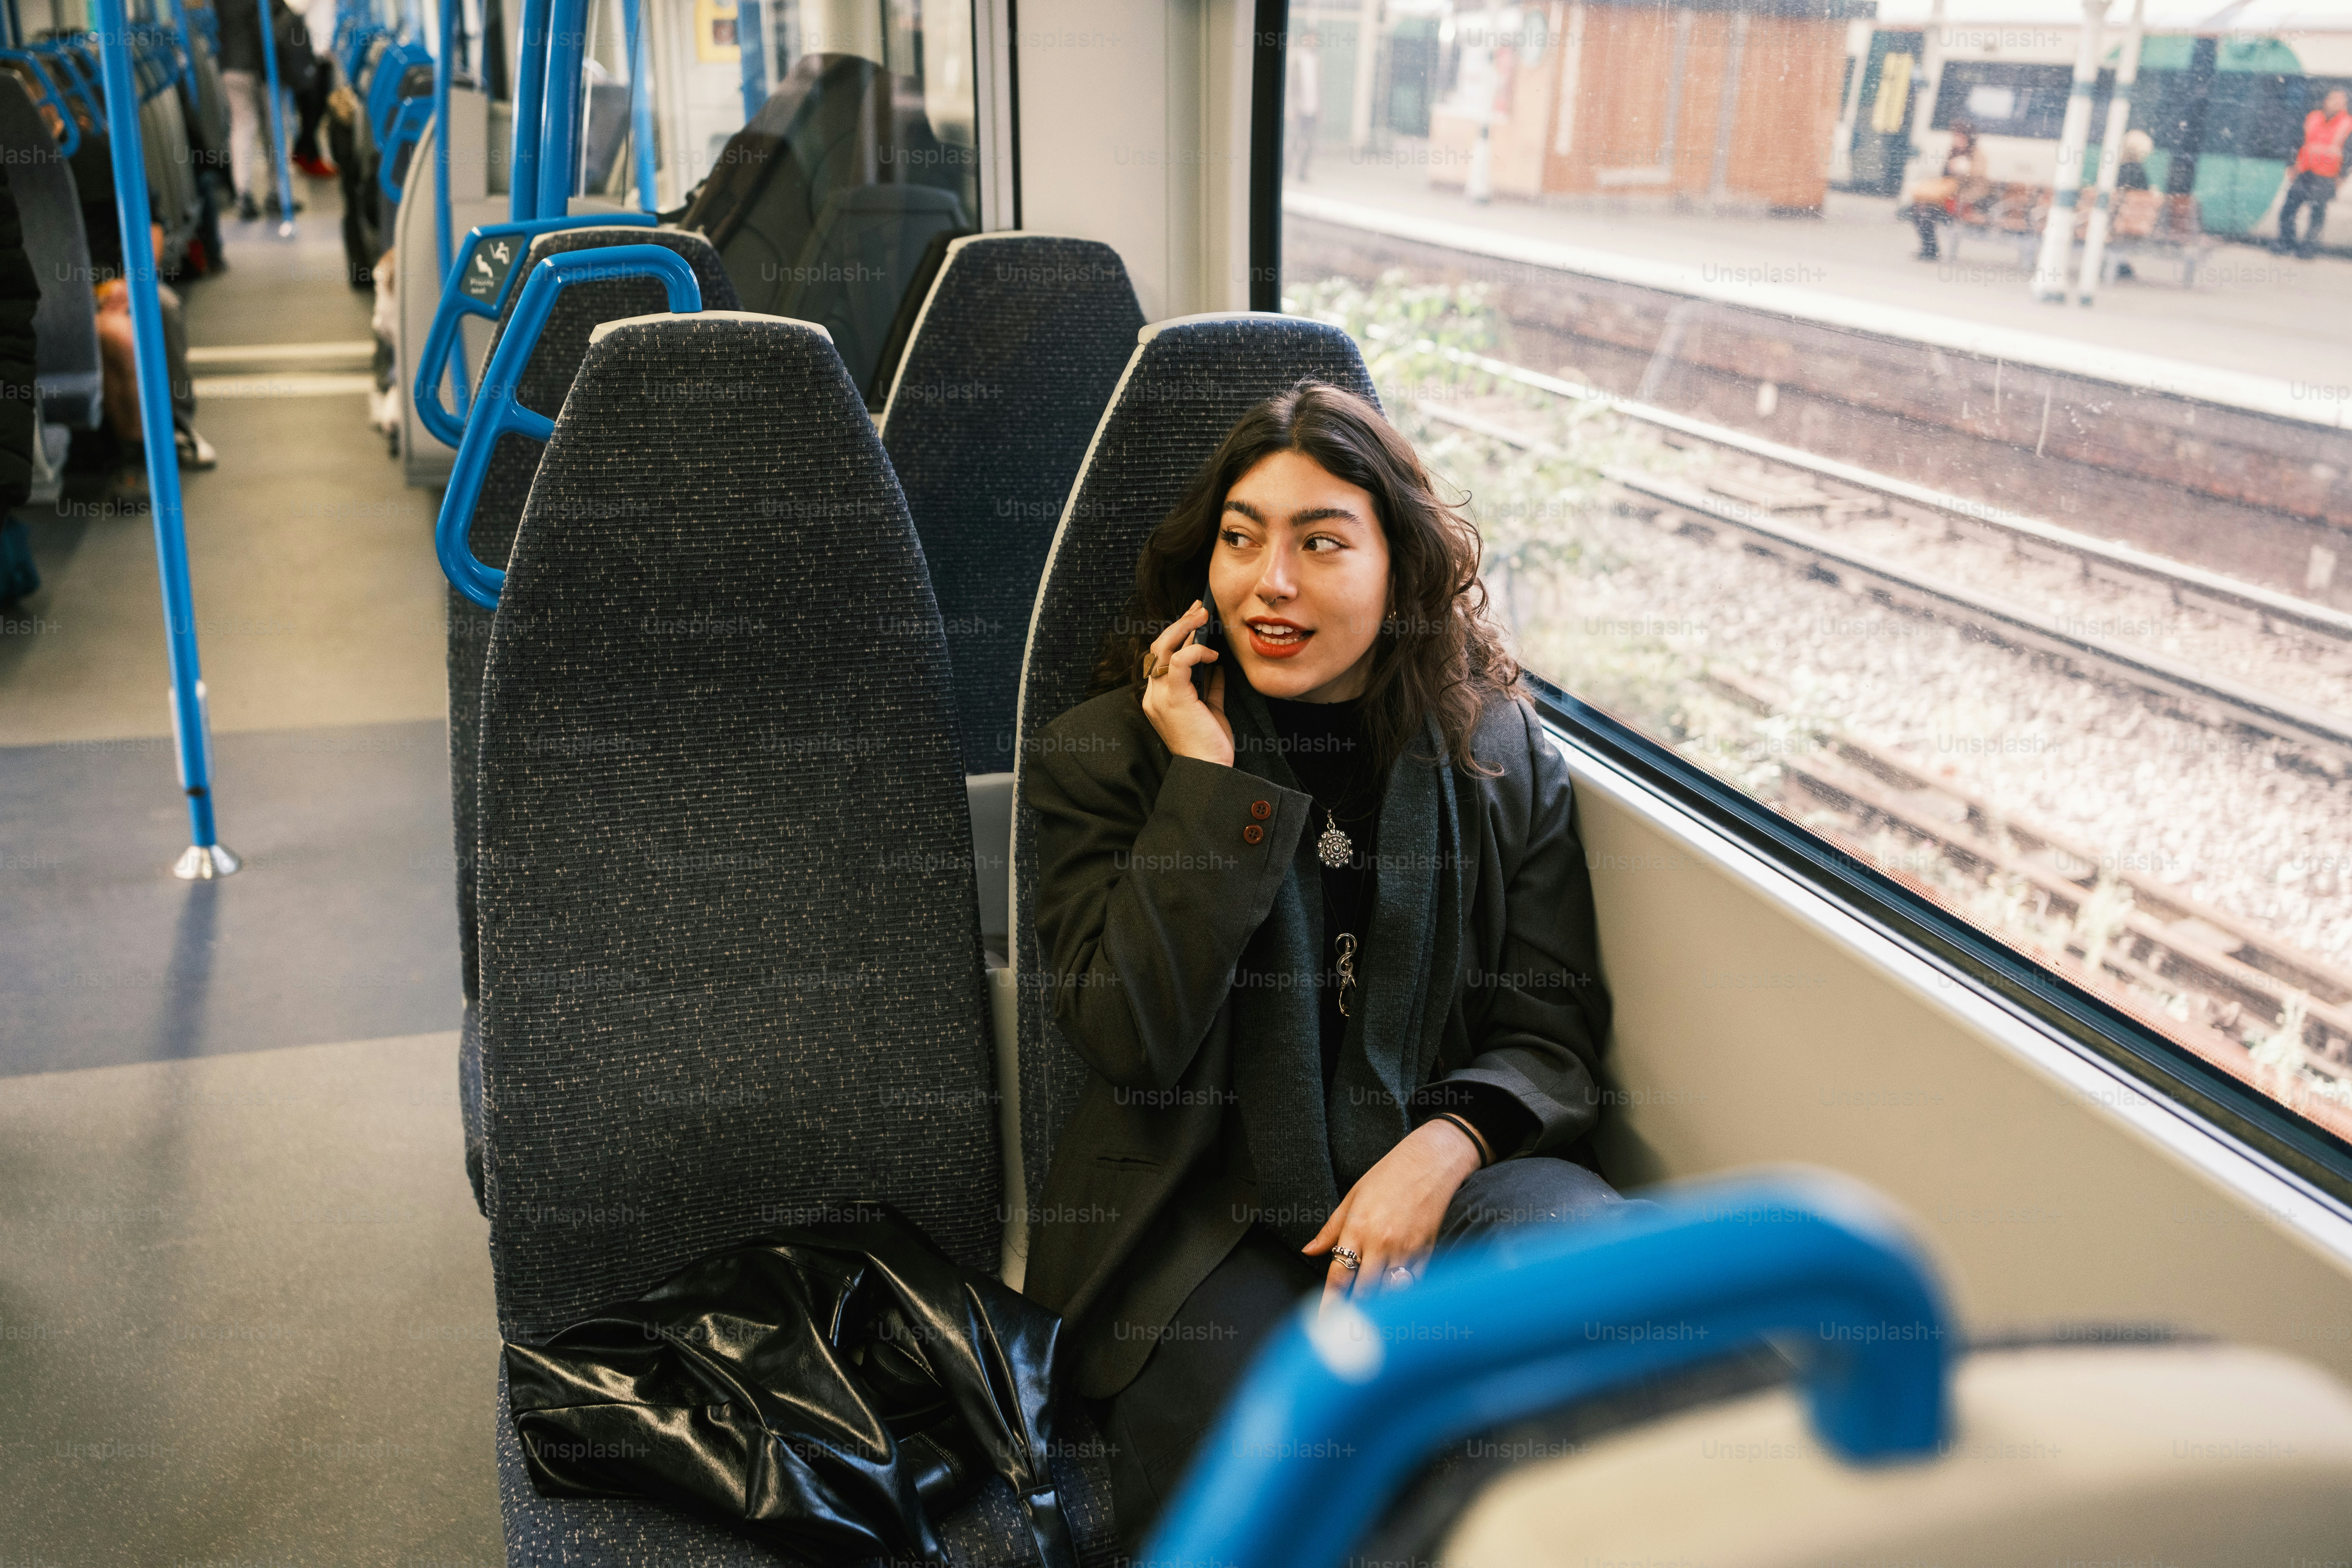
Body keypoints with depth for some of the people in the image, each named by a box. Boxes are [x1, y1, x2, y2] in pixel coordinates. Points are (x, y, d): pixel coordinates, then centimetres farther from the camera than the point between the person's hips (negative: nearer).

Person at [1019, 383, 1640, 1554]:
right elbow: (1129, 1039, -10)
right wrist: (1209, 787, -14)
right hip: (1202, 1220, -2)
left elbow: (1552, 1035, 6)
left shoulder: (1503, 756, 7)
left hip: (1431, 1180, 3)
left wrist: (1445, 1146, -15)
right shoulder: (1102, 757, 2)